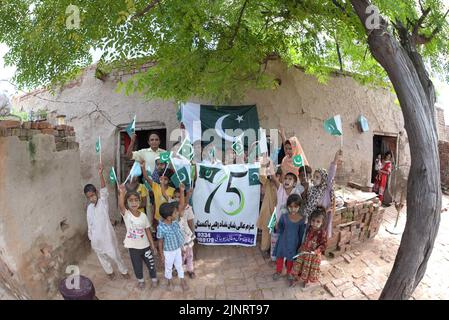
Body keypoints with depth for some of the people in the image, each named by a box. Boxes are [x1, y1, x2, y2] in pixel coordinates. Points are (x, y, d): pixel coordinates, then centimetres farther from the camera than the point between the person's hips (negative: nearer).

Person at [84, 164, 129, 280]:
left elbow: (104, 191, -35)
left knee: (115, 255, 9)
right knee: (102, 256, 21)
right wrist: (91, 238, 13)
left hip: (107, 235, -5)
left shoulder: (103, 202, -14)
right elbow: (90, 224, 11)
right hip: (96, 238, 5)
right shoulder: (89, 208, 2)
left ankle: (123, 271, 32)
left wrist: (100, 175, -48)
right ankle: (109, 271, 45)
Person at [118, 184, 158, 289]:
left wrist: (152, 246, 1)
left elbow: (148, 231, -2)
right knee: (137, 265, 19)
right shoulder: (126, 214, -16)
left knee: (151, 263, 17)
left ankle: (154, 278, 46)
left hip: (145, 245, 1)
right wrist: (121, 193, -57)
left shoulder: (143, 216, -10)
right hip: (133, 247, -1)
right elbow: (120, 205, -39)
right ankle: (140, 280, 48)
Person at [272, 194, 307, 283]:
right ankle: (278, 271, 45)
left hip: (293, 242, 0)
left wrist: (299, 245, 2)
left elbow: (301, 234, -5)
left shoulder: (302, 219, -17)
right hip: (283, 241, 0)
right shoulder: (284, 216, -18)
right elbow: (280, 230, -5)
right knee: (280, 256, 19)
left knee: (291, 259, 21)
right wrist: (277, 227, -26)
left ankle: (289, 273, 48)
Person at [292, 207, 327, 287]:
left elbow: (323, 245, -20)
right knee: (299, 266, 18)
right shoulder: (309, 228, -10)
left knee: (310, 268, 19)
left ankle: (307, 281, 45)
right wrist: (301, 248, 8)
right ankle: (298, 279, 42)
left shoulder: (322, 233, -25)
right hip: (304, 252, 4)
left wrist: (316, 251, -30)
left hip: (314, 255, -4)